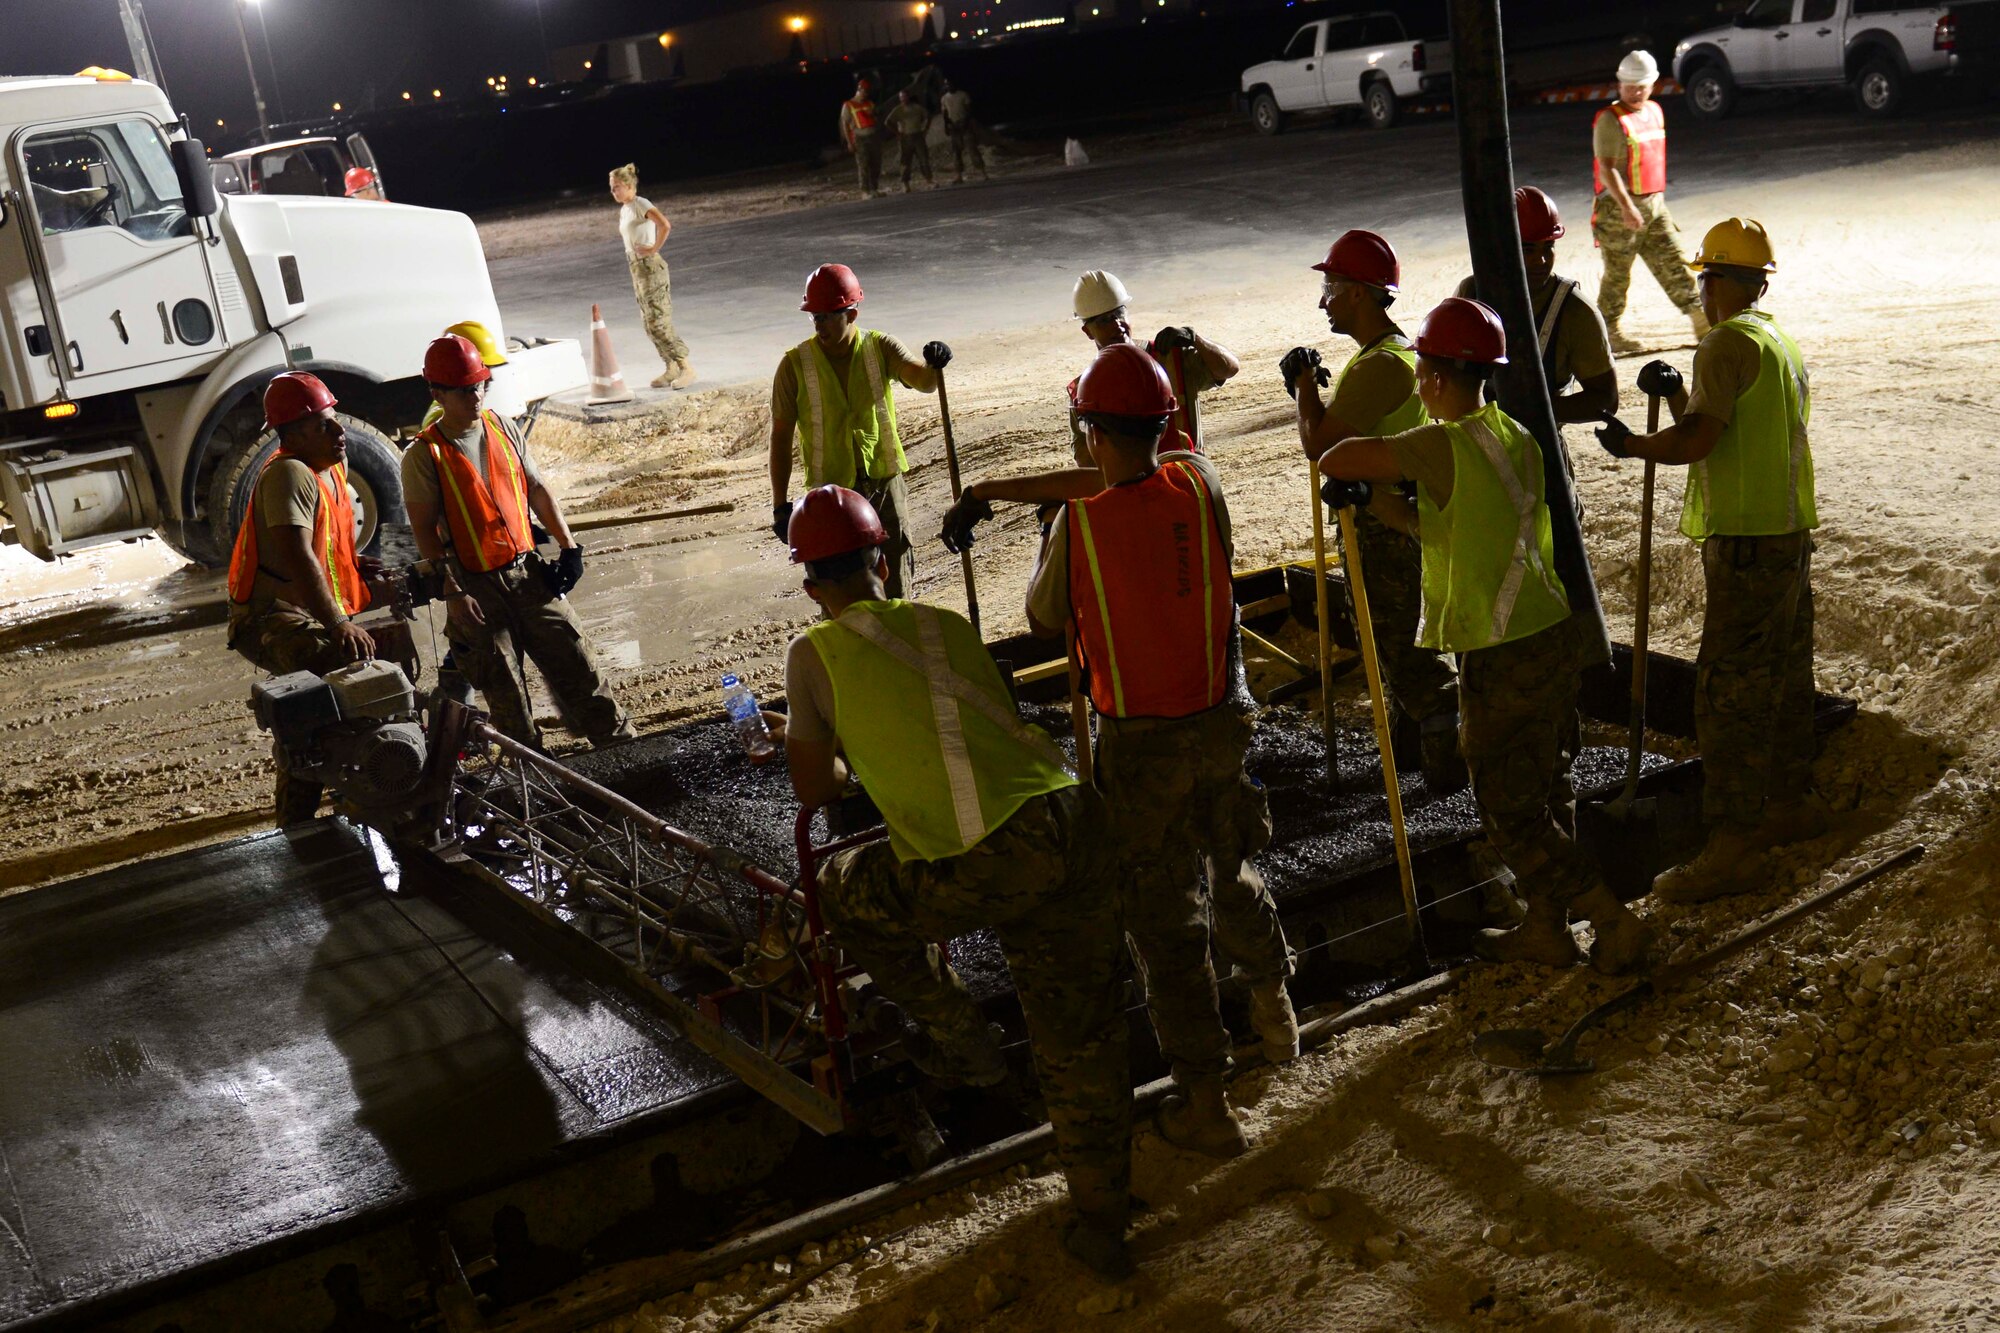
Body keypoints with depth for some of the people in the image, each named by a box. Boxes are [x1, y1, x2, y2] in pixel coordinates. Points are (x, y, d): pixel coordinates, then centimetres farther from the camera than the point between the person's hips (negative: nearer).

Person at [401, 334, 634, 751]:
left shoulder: (503, 429, 6)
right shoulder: (424, 455, -9)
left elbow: (537, 491, 11)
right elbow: (424, 531, -9)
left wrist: (568, 546, 3)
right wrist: (452, 593, -15)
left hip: (528, 572, 4)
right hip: (476, 587, -4)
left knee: (576, 663, 6)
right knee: (504, 689, 4)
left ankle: (623, 745, 15)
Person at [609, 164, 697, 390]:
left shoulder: (641, 205, -13)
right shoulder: (624, 210, 14)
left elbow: (664, 225, -29)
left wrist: (654, 249, -21)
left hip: (651, 268, -9)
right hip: (636, 269, 9)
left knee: (659, 322, -11)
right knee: (651, 324, 9)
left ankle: (686, 367, -7)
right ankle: (671, 368, 15)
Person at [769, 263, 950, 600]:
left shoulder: (880, 348, -5)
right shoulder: (795, 364, -8)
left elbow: (923, 381, -22)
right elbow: (781, 437, -4)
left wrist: (933, 366, -47)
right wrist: (780, 506, -7)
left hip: (885, 484, 1)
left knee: (893, 590, 9)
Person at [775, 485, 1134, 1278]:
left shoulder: (815, 653, 10)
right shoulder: (949, 625, 22)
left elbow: (812, 788, 18)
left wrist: (855, 764, 40)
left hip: (982, 868, -5)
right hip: (1069, 825, 5)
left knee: (846, 891, 26)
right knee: (1082, 1041, 18)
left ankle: (959, 1042, 34)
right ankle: (1101, 1222, 28)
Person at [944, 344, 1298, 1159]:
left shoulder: (1080, 523, -18)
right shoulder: (1198, 484, -7)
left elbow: (1045, 621, -2)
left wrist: (1046, 555, 18)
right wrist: (992, 490, 15)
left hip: (1141, 742, -4)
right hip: (1222, 723, 4)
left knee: (1166, 918, 7)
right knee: (1234, 870, 28)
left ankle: (1206, 1104, 13)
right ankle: (1273, 1008, 50)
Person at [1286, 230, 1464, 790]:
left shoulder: (1383, 365, -24)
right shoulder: (1388, 352, 11)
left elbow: (1319, 445, -26)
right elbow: (1340, 431, 17)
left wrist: (1306, 382, -12)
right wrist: (1309, 387, 4)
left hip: (1387, 527, -11)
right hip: (1388, 518, 11)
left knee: (1403, 646, -2)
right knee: (1396, 640, 20)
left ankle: (1447, 760, 6)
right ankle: (1409, 743, 32)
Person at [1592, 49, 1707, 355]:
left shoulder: (1655, 112, 13)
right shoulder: (1610, 120, -12)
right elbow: (1607, 169, -20)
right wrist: (1627, 206, -30)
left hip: (1654, 203, 7)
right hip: (1619, 206, -7)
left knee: (1674, 262, 3)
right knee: (1617, 273, 0)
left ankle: (1702, 323, 2)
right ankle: (1608, 332, 11)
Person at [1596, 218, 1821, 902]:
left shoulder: (1728, 343, -14)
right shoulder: (1785, 345, 17)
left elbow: (1696, 442, -20)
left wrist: (1629, 444, -5)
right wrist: (1676, 393, 16)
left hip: (1747, 544, -10)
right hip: (1791, 531, 10)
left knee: (1728, 691, -9)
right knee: (1783, 677, 20)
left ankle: (1735, 844, -8)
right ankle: (1790, 801, 33)